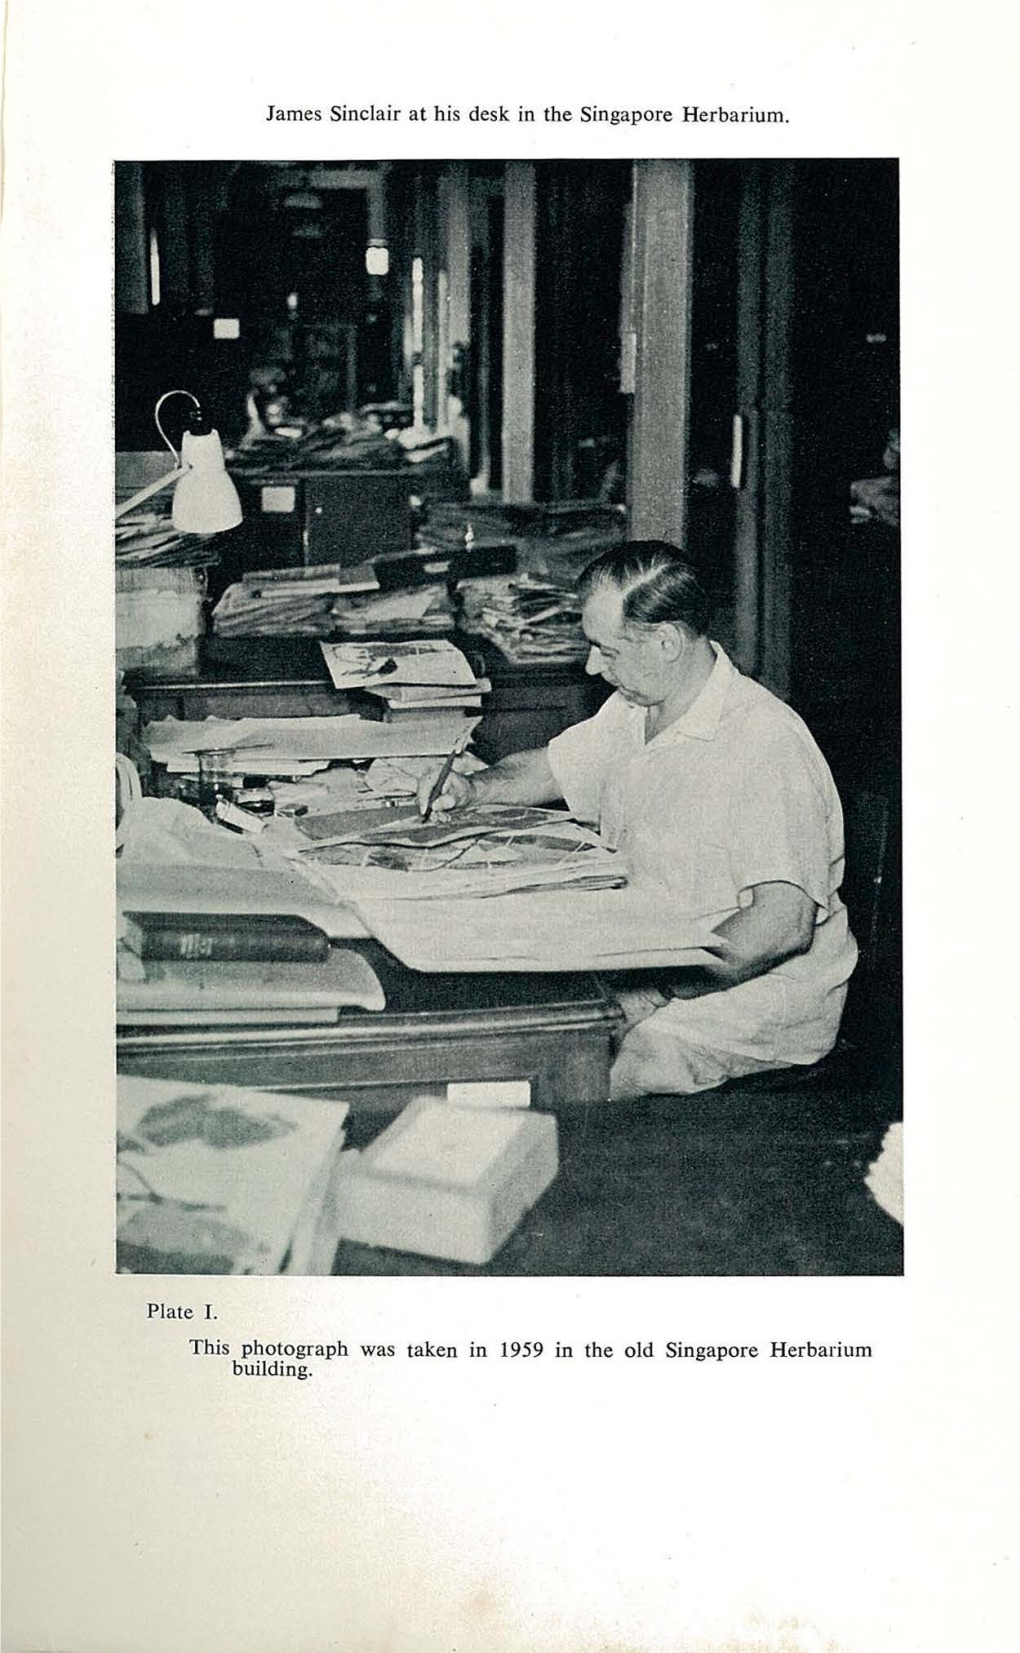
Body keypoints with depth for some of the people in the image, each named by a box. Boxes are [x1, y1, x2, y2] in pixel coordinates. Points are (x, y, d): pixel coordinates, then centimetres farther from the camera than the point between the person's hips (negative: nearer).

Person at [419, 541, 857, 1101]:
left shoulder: (765, 744, -22)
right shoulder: (636, 710, 7)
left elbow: (783, 924, -30)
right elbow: (549, 768, 26)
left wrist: (657, 989, -31)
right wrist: (474, 788, 5)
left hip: (752, 995, -8)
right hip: (641, 961, 9)